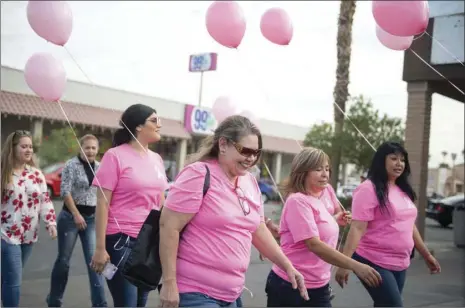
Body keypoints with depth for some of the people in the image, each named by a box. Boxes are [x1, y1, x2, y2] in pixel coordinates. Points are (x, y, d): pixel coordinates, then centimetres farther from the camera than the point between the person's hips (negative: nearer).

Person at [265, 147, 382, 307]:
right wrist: (356, 266, -31)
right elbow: (313, 244, -27)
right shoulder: (298, 201, -18)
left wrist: (335, 221, 4)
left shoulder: (322, 198, 7)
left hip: (319, 287, 8)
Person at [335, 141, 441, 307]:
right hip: (374, 263, -8)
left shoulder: (403, 191, 12)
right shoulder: (369, 189, -12)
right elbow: (357, 228, -19)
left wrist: (427, 255, 25)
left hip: (400, 264, 8)